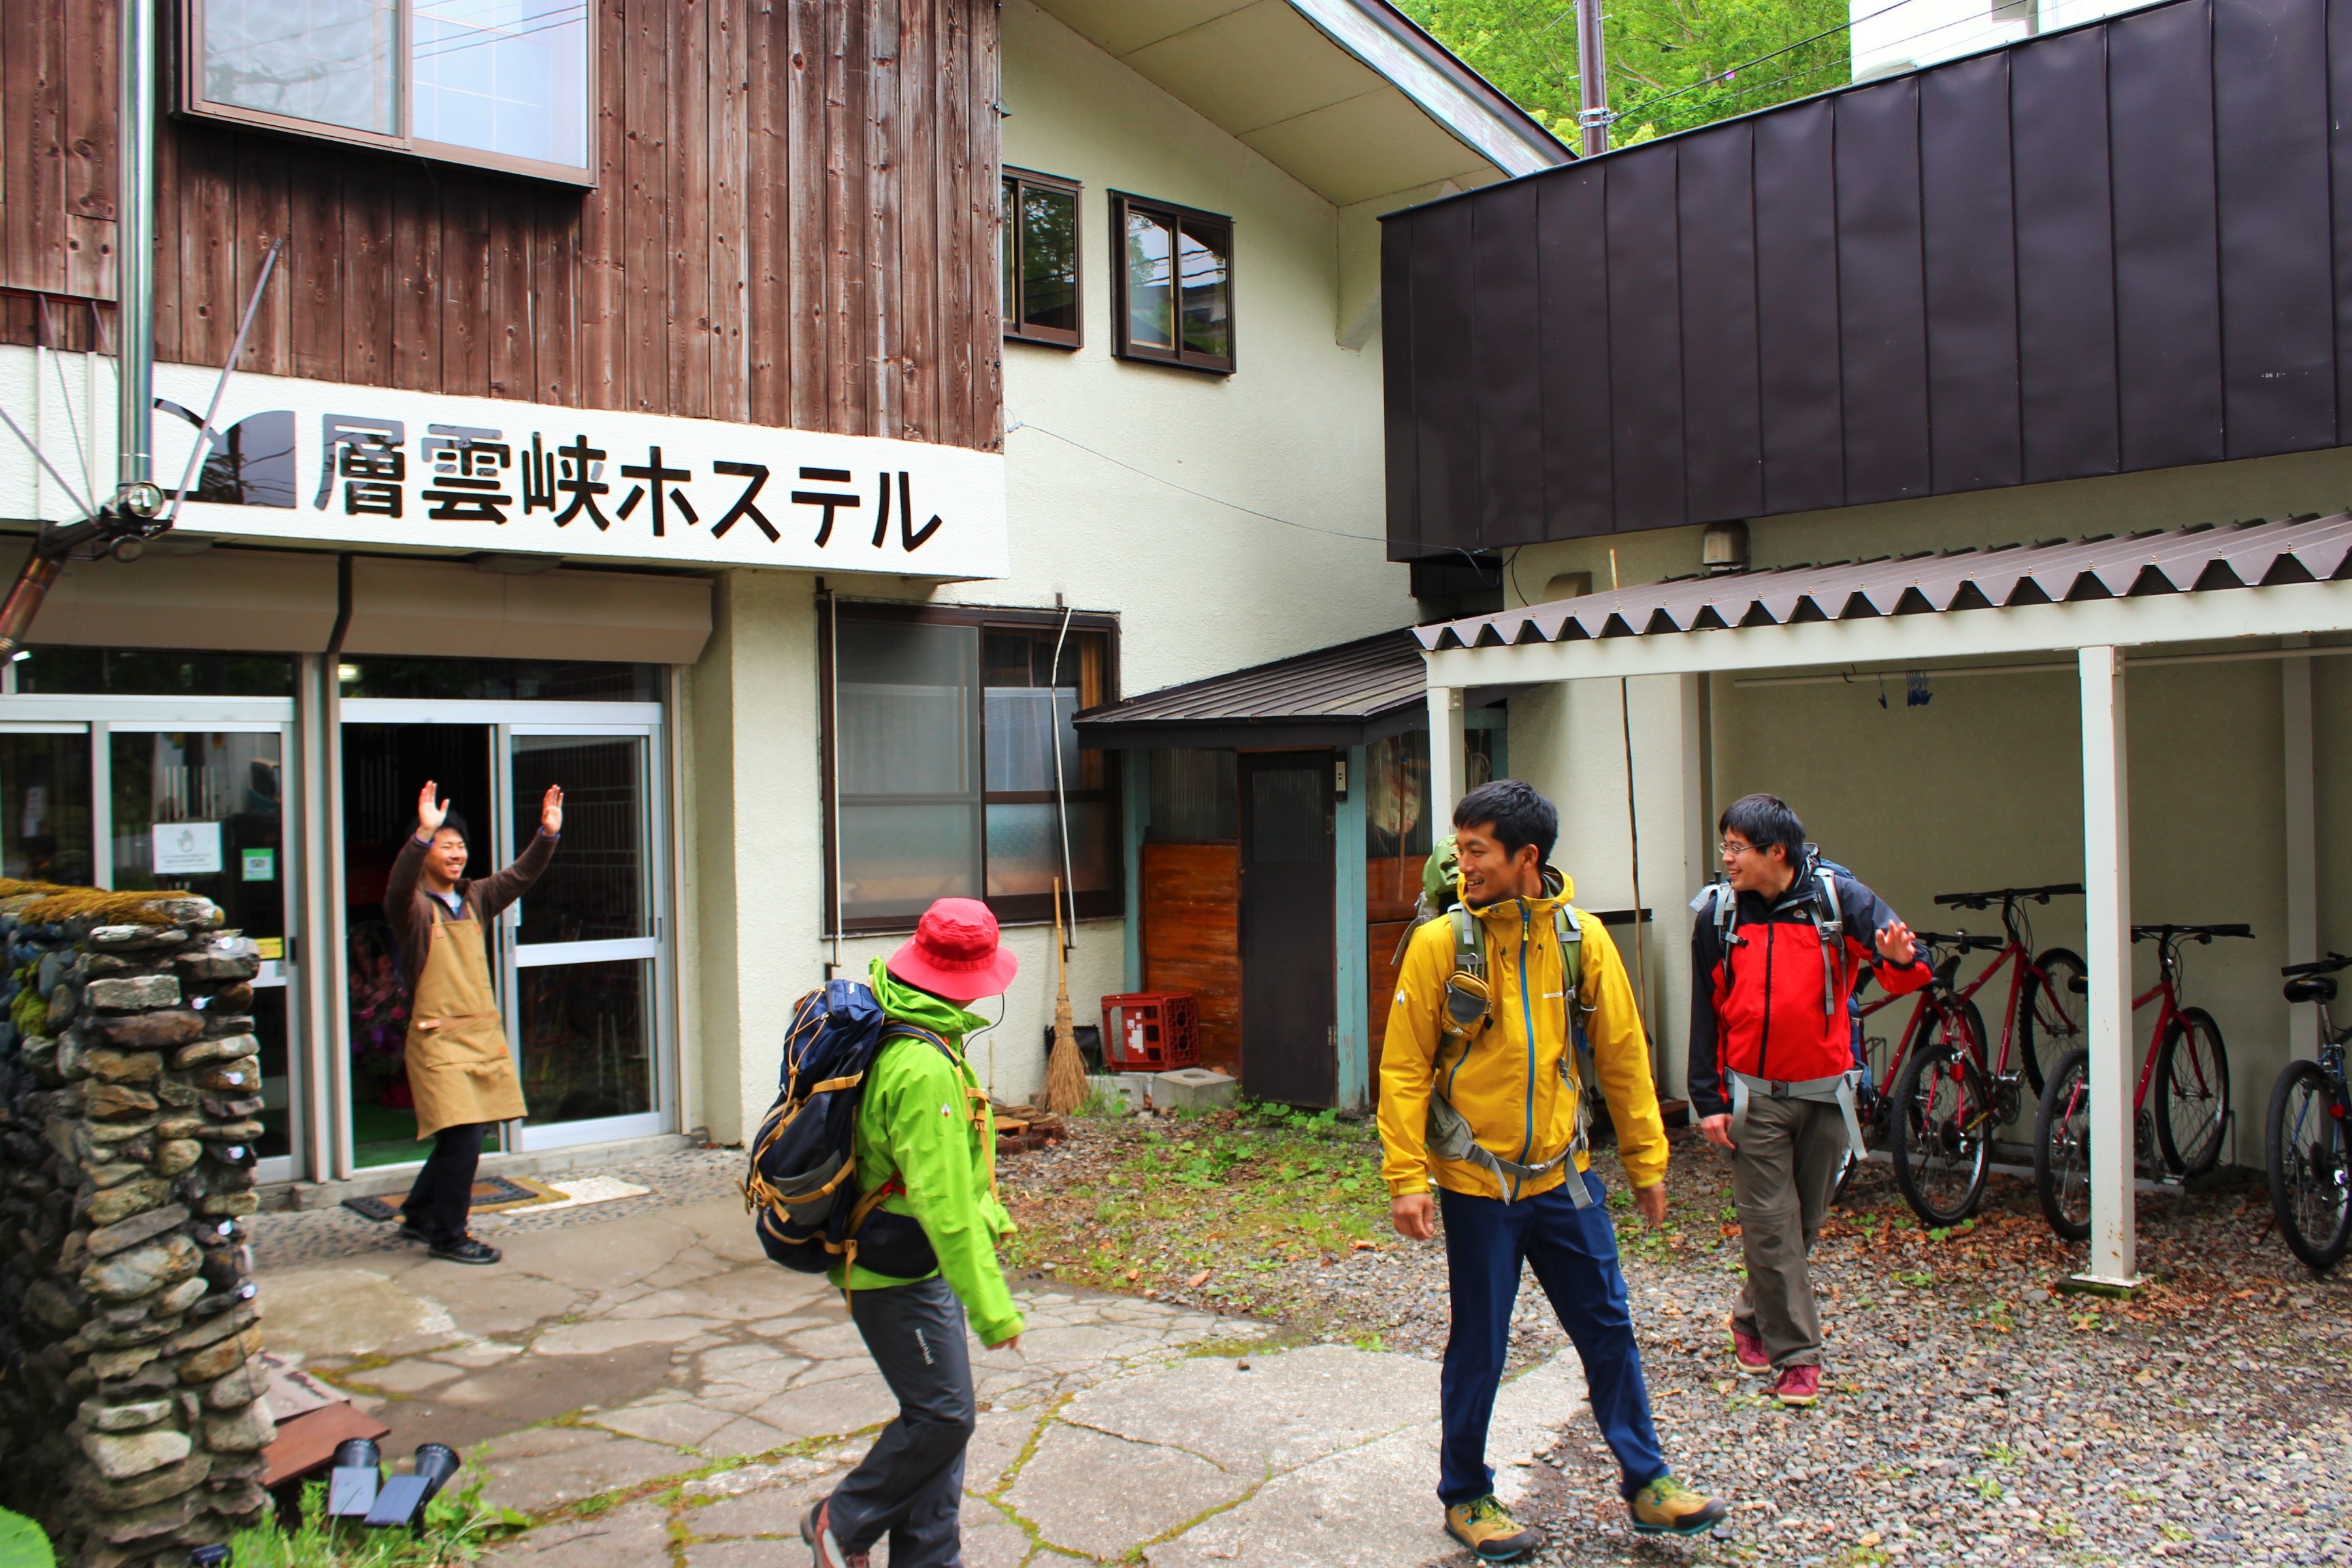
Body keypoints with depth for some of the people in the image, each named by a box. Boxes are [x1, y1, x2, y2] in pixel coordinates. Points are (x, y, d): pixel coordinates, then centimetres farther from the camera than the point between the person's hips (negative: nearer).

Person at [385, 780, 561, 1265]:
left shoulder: (475, 898, 11)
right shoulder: (413, 907, -8)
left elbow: (520, 876, 5)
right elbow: (399, 886, -29)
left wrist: (548, 834, -12)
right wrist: (423, 834, -44)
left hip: (484, 1034, 7)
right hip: (438, 1038, -7)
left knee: (460, 1137, 14)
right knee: (462, 1138, -10)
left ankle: (418, 1216, 32)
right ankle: (447, 1237, 4)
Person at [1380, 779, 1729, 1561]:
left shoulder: (1583, 937, -1)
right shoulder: (1440, 943, -9)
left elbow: (1623, 1054, 6)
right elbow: (1404, 1068, -8)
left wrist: (1646, 1161, 8)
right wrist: (1406, 1179, -12)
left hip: (1561, 1175, 3)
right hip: (1476, 1183, -3)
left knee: (1608, 1329, 11)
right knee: (1478, 1350, 7)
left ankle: (1646, 1485, 27)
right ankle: (1465, 1498, 25)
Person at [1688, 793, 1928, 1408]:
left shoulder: (1836, 894, -7)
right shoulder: (1717, 912, -4)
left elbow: (1901, 969, -10)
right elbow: (1705, 1011, 1)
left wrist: (1901, 960, -35)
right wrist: (1708, 1101, -1)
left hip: (1825, 1091, 1)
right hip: (1754, 1096, -1)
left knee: (1805, 1221, 12)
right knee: (1772, 1225, -2)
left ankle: (1752, 1314, 34)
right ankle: (1796, 1355, 9)